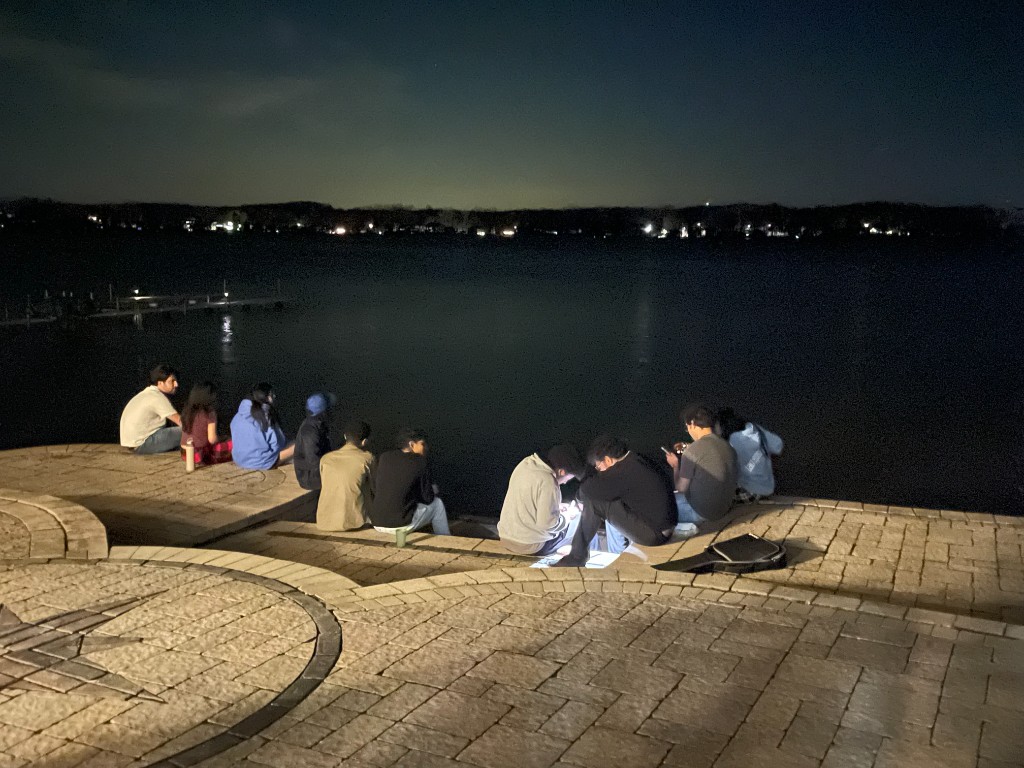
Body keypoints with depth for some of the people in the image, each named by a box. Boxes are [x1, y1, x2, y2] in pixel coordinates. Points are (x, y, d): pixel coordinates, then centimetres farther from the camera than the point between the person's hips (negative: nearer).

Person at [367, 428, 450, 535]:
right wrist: (433, 490, 22)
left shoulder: (384, 457, 5)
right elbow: (427, 498, -2)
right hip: (401, 524, -5)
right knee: (437, 503, 18)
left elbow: (373, 488, 10)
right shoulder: (420, 463, -5)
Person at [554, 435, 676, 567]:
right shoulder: (638, 461, 8)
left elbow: (586, 489, -16)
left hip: (654, 535, -9)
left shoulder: (624, 471, -20)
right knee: (612, 505, 26)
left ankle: (577, 557, 1)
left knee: (594, 504, -10)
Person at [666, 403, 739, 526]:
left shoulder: (693, 450, -20)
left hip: (700, 511, -7)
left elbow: (681, 488, -12)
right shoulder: (728, 446, 1)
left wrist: (675, 466, 5)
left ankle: (685, 524, 10)